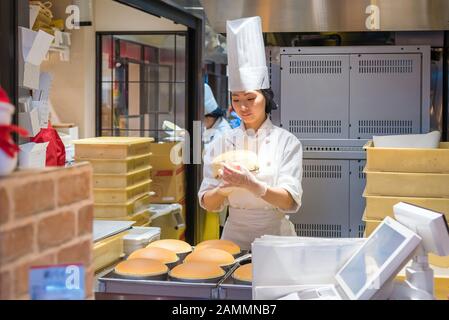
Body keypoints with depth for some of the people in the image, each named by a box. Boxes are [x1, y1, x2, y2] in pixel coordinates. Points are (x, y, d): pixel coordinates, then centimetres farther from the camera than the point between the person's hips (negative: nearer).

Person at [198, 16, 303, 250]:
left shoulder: (286, 142, -2)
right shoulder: (223, 143, 4)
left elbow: (291, 202, -11)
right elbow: (208, 203, 3)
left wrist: (250, 185, -26)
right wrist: (225, 188, -17)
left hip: (275, 236, -1)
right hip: (234, 237, 2)